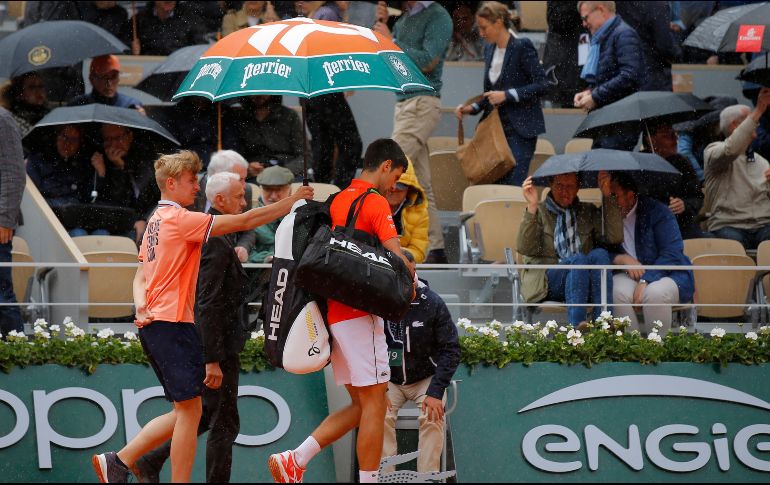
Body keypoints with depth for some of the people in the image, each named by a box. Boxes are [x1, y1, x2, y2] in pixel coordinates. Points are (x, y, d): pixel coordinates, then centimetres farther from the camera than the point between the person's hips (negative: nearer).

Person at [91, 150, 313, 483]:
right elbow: (243, 221, -13)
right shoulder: (179, 219, -11)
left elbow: (141, 277, 20)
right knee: (190, 410, -7)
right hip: (172, 325, -10)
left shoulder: (157, 221, 19)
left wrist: (142, 308, 2)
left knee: (186, 411, 11)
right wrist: (290, 203, -7)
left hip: (154, 323, 10)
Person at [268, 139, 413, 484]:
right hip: (359, 313, -8)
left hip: (332, 311, 8)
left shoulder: (338, 201, 16)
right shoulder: (375, 203, -9)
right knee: (374, 405, -3)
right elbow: (397, 258, -20)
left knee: (361, 406, 12)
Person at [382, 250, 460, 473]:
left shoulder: (432, 303, -13)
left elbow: (451, 350, -9)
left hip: (426, 377, 0)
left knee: (433, 417, -28)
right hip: (389, 379, 0)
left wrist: (435, 392, -21)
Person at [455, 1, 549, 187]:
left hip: (520, 129, -7)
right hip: (496, 128, 7)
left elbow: (542, 85, -15)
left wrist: (507, 95, -20)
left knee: (513, 184, -14)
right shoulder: (489, 50, 12)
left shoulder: (522, 47, -10)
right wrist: (472, 108, 5)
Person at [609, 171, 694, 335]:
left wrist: (645, 281, -24)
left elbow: (672, 254, -13)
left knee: (655, 293, -37)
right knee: (617, 291, -33)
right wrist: (622, 259, -15)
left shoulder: (656, 211, -5)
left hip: (668, 274, -3)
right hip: (628, 276, 3)